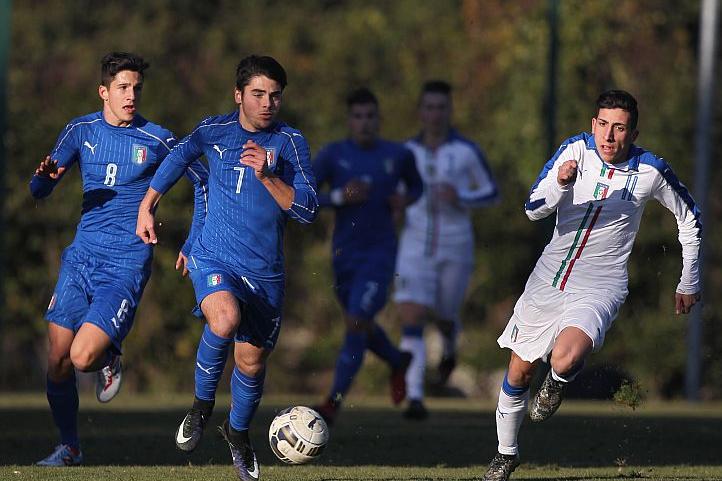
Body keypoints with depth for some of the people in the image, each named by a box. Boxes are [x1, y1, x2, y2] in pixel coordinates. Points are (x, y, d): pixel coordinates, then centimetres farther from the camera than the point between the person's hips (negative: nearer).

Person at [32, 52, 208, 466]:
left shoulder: (157, 140, -3)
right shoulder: (82, 130, 6)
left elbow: (203, 182, 9)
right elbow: (38, 190, 8)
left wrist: (193, 244, 6)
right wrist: (46, 176, -16)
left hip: (126, 264, -4)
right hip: (81, 257, 4)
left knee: (83, 357, -19)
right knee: (57, 364, 1)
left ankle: (109, 359, 16)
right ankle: (69, 448, 20)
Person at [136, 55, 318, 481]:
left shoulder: (290, 142, -5)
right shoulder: (215, 131, -1)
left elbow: (308, 210, -11)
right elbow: (180, 156, 20)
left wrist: (267, 176, -24)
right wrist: (147, 206, 21)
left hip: (265, 272, 1)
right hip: (215, 259, -1)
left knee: (252, 361, 9)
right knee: (225, 319, -33)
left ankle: (239, 431, 41)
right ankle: (202, 405, -7)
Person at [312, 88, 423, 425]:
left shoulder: (398, 155, -1)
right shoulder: (332, 155, -5)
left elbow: (416, 186, 19)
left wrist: (405, 200, -3)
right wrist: (339, 198, -22)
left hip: (380, 255, -3)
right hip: (344, 255, 3)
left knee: (356, 324, -16)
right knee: (362, 326, 17)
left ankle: (333, 403, -12)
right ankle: (397, 362, 49)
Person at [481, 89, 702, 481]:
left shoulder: (650, 171, -11)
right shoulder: (576, 150, -7)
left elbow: (690, 220, 6)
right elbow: (533, 209, -12)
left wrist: (689, 284, 11)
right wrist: (561, 183, -33)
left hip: (600, 288, -3)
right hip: (549, 276, 3)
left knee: (564, 359, -30)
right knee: (519, 372, 11)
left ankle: (558, 381, 8)